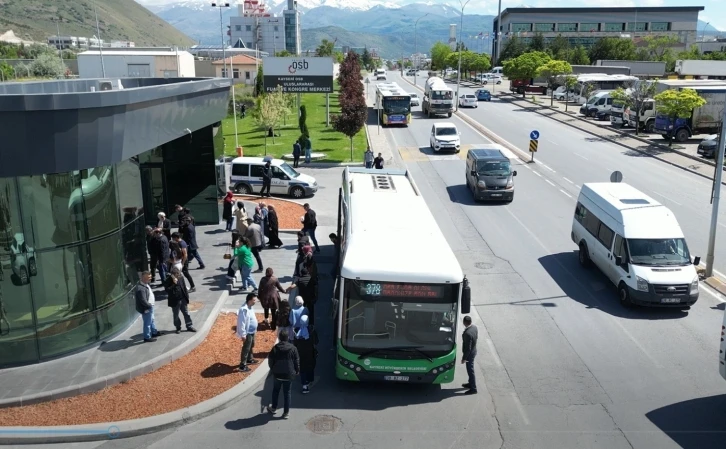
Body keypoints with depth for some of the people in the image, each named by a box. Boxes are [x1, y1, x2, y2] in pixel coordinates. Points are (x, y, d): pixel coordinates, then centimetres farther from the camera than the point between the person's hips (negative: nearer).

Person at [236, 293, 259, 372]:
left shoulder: (250, 307, 2)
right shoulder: (244, 309, -29)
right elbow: (242, 323, -27)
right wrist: (243, 334, -23)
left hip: (252, 331, 10)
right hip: (247, 332, -10)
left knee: (251, 346, 26)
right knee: (246, 348, 0)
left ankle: (249, 359, 45)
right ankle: (242, 366, 9)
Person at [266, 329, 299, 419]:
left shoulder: (275, 348, -8)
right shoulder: (293, 348, -10)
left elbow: (270, 361, -2)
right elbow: (297, 361, -4)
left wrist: (273, 369, 17)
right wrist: (297, 371, 11)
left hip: (277, 374, 1)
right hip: (289, 374, -1)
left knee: (275, 391, 22)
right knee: (287, 393, 8)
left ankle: (273, 407, 33)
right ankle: (286, 412, 11)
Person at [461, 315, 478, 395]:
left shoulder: (467, 333, -34)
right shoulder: (474, 327, -8)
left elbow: (468, 348, -27)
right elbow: (476, 337, 11)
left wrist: (464, 358, -17)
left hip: (470, 354, -9)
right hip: (473, 351, 9)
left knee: (470, 370, 6)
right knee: (470, 369, 25)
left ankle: (473, 389, 19)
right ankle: (471, 383, 42)